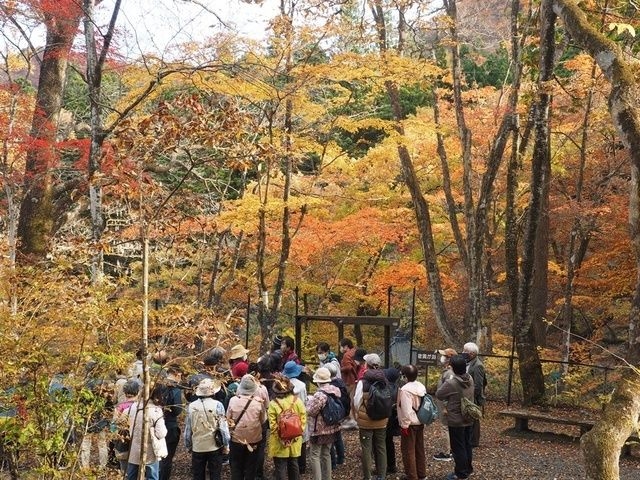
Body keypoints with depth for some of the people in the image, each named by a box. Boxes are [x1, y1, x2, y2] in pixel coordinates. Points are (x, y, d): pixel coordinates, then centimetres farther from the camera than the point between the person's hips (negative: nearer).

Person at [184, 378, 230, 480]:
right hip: (215, 447, -2)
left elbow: (188, 429, 0)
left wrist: (188, 445, 13)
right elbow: (223, 427, -10)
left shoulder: (191, 406, -5)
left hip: (197, 448, 2)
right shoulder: (217, 405, -12)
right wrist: (226, 445, 1)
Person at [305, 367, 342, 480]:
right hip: (332, 428, 7)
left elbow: (310, 411, -19)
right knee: (326, 454, 19)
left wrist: (309, 401, 0)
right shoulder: (336, 390, -2)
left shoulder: (319, 395, -25)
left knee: (314, 455, 3)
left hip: (319, 429, -7)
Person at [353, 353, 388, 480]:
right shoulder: (384, 381, -4)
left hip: (366, 421, -4)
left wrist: (358, 414, 10)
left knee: (366, 449, 5)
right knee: (381, 448, 13)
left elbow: (357, 401, -9)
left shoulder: (362, 382, -16)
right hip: (382, 420, 4)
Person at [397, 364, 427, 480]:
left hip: (410, 424, -8)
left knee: (408, 451, 2)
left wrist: (405, 425, -17)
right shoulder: (421, 387, 3)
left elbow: (406, 410, -25)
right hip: (420, 423, 8)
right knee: (420, 449, 18)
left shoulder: (405, 390, -22)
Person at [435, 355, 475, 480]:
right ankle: (468, 469, 32)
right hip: (469, 420, 7)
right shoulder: (470, 379, -3)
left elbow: (438, 395, -11)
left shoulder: (451, 383, -24)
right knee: (467, 445, 20)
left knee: (458, 448, 6)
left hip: (456, 422, -7)